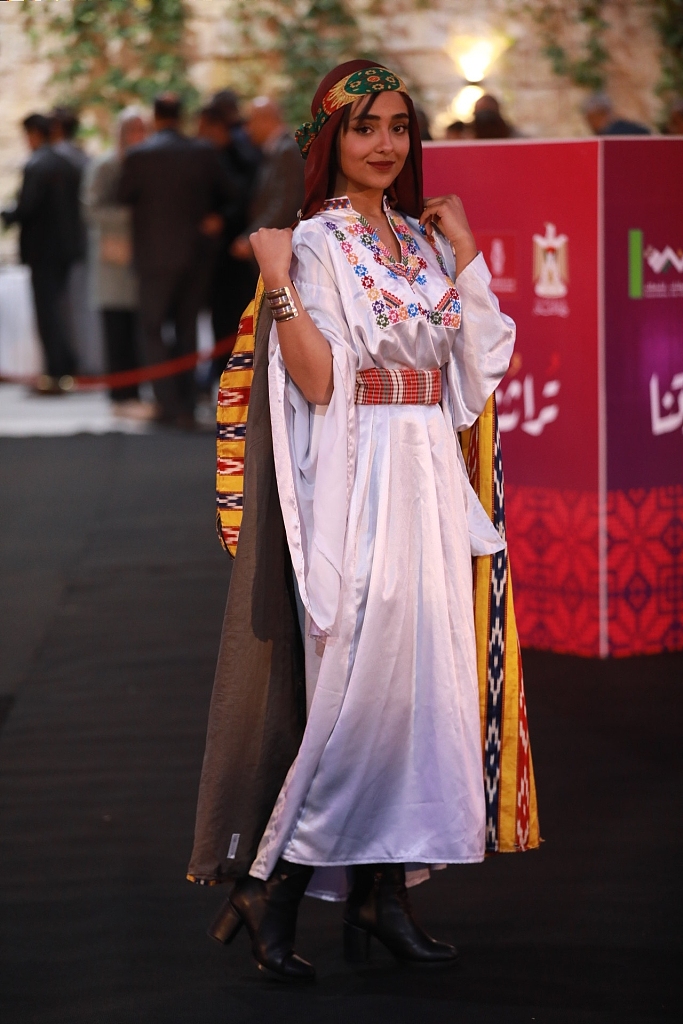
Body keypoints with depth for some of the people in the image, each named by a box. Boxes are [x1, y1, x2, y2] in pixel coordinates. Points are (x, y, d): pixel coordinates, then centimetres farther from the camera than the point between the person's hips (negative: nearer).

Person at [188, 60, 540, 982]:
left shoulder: (424, 240, 15)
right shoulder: (316, 243, -4)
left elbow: (480, 362, 7)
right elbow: (320, 381, -15)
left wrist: (464, 250, 7)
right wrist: (276, 279, -21)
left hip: (432, 480, 7)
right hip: (358, 478, -7)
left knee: (421, 675, 4)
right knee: (360, 675, -11)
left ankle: (383, 889, 9)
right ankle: (273, 884, -3)